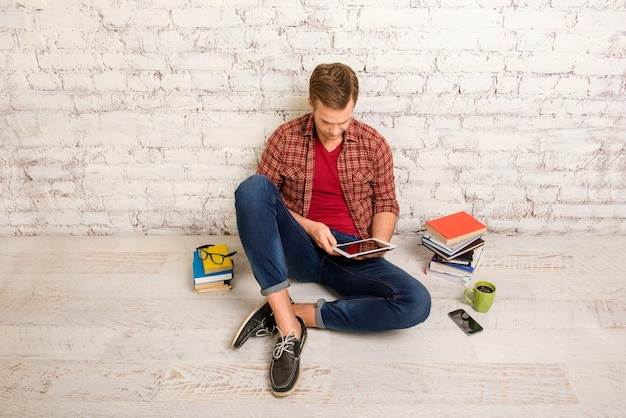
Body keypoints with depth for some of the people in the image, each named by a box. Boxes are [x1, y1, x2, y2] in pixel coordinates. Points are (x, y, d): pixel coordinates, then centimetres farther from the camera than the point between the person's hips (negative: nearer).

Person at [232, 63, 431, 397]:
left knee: (417, 302, -27)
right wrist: (308, 226, -13)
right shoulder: (285, 137, 1)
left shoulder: (373, 144, 3)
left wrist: (378, 244, -10)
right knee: (251, 187, -29)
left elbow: (386, 203, 10)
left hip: (351, 256, 1)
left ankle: (302, 314, -16)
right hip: (299, 250, 0)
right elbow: (258, 199, 2)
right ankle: (288, 327, -31)